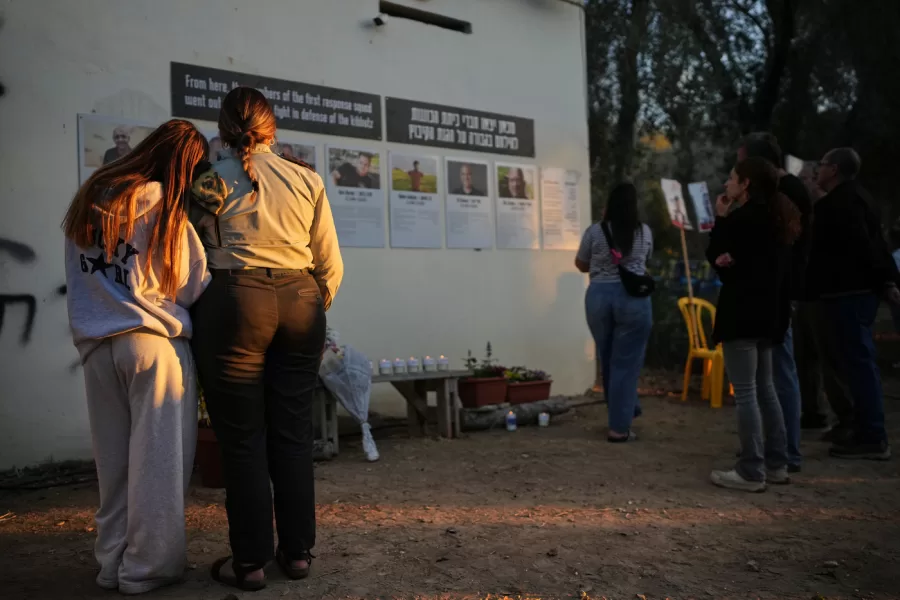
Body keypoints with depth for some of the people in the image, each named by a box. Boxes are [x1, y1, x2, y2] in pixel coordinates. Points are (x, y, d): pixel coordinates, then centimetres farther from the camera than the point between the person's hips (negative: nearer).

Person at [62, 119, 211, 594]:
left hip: (94, 344, 6)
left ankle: (113, 562, 25)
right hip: (153, 342, -6)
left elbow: (80, 278, 12)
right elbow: (193, 287, -4)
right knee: (156, 459, 5)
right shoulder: (162, 206, -6)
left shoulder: (89, 198, 12)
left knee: (113, 460, 14)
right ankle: (148, 567, 14)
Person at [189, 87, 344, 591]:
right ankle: (298, 551, 21)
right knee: (294, 433, 11)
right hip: (301, 301, 3)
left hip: (236, 301, -2)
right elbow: (330, 264, 7)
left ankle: (251, 561, 15)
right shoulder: (307, 180, 7)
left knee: (243, 438, 7)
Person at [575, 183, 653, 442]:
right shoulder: (645, 232, 2)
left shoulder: (594, 232, -1)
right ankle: (619, 428, 5)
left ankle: (623, 411, 32)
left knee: (608, 360, 16)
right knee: (626, 364, 3)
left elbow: (581, 265, 12)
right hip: (633, 297, -1)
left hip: (599, 296, 1)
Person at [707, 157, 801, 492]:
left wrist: (721, 218, 4)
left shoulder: (742, 217, -13)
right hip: (768, 312, 9)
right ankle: (776, 465, 20)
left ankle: (751, 472, -2)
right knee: (765, 388, 15)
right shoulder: (776, 217, 14)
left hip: (742, 314, -9)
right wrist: (730, 260, -1)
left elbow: (714, 255, -3)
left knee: (745, 393, -6)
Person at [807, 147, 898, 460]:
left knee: (858, 361, -8)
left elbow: (858, 245, -21)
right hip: (859, 289, 11)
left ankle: (871, 437, -4)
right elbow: (874, 243, 18)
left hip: (847, 292, -11)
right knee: (861, 361, 12)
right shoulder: (854, 197, 20)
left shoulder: (839, 202, -12)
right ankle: (868, 433, 19)